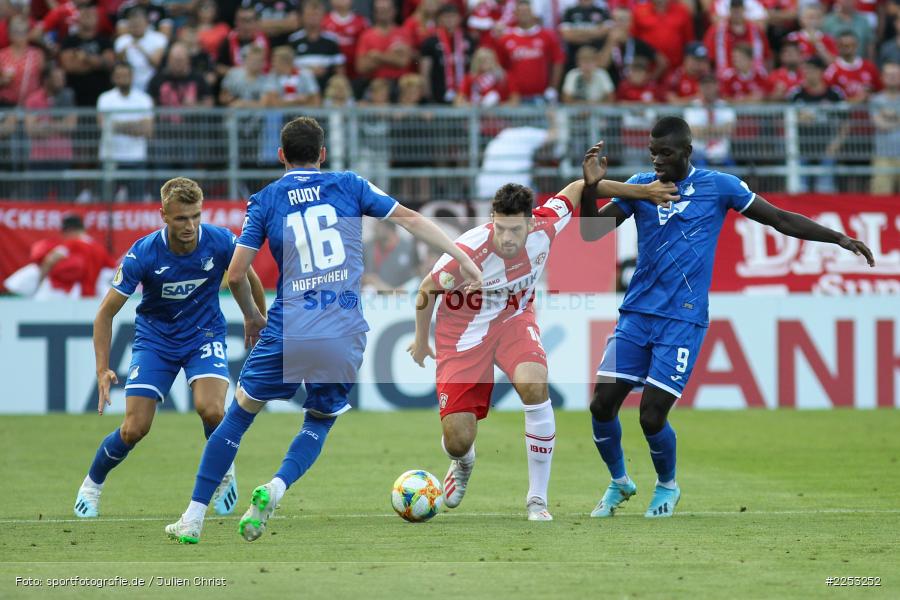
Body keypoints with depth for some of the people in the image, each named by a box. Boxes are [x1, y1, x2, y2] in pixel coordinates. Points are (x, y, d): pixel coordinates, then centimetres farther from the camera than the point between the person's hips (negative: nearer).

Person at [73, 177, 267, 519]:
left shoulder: (220, 242, -20)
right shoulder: (143, 254, -23)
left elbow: (247, 279, 4)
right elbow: (106, 312, -15)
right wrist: (103, 369, -24)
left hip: (205, 334, 0)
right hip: (155, 338, 0)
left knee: (211, 410, -26)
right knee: (135, 428, -9)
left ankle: (224, 472, 5)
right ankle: (92, 484, 20)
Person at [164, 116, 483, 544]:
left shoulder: (265, 200, 7)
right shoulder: (349, 186, 8)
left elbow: (236, 275, 3)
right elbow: (410, 219, 5)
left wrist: (250, 315, 22)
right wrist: (465, 261, 9)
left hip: (287, 332, -1)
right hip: (346, 335, 1)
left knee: (238, 416, 14)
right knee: (319, 425, 22)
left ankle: (193, 519, 11)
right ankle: (275, 490, -6)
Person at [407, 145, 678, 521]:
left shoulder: (545, 226, -22)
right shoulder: (469, 252, -31)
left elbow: (577, 188, -2)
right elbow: (427, 289, -11)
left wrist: (642, 191, 5)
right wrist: (421, 341, 4)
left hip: (514, 320, 2)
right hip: (464, 331, -2)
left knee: (534, 387, -30)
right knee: (457, 440, -7)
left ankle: (537, 498, -14)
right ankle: (462, 463, 38)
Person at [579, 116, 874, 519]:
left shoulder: (717, 186, -1)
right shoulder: (639, 186, 7)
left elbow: (781, 219, 4)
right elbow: (591, 232, 2)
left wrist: (839, 238, -2)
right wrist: (591, 188, -16)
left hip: (683, 320, -3)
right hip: (636, 314, 3)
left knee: (652, 416, -11)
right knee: (602, 404, -4)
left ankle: (667, 486, 18)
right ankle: (619, 482, 22)